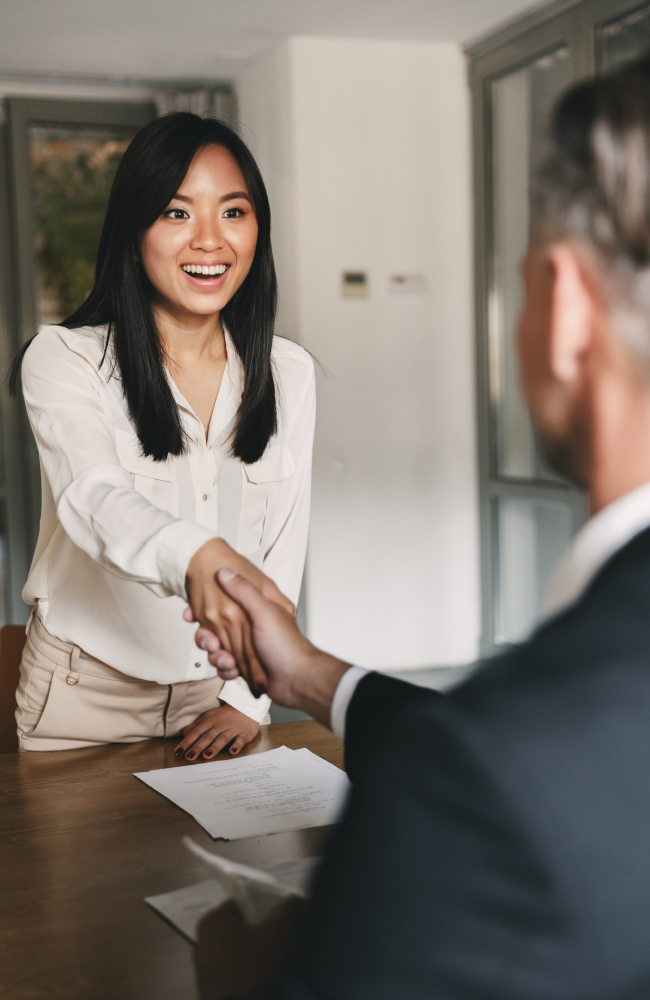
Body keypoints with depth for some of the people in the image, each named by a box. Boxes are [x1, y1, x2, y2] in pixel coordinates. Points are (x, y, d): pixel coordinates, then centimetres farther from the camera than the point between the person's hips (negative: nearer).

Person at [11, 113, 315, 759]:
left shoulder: (288, 374, 0)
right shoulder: (64, 359, -13)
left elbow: (284, 545, 2)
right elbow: (94, 495, -32)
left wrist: (249, 698, -6)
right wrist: (198, 555, -53)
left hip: (219, 690, 3)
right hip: (87, 691, -3)